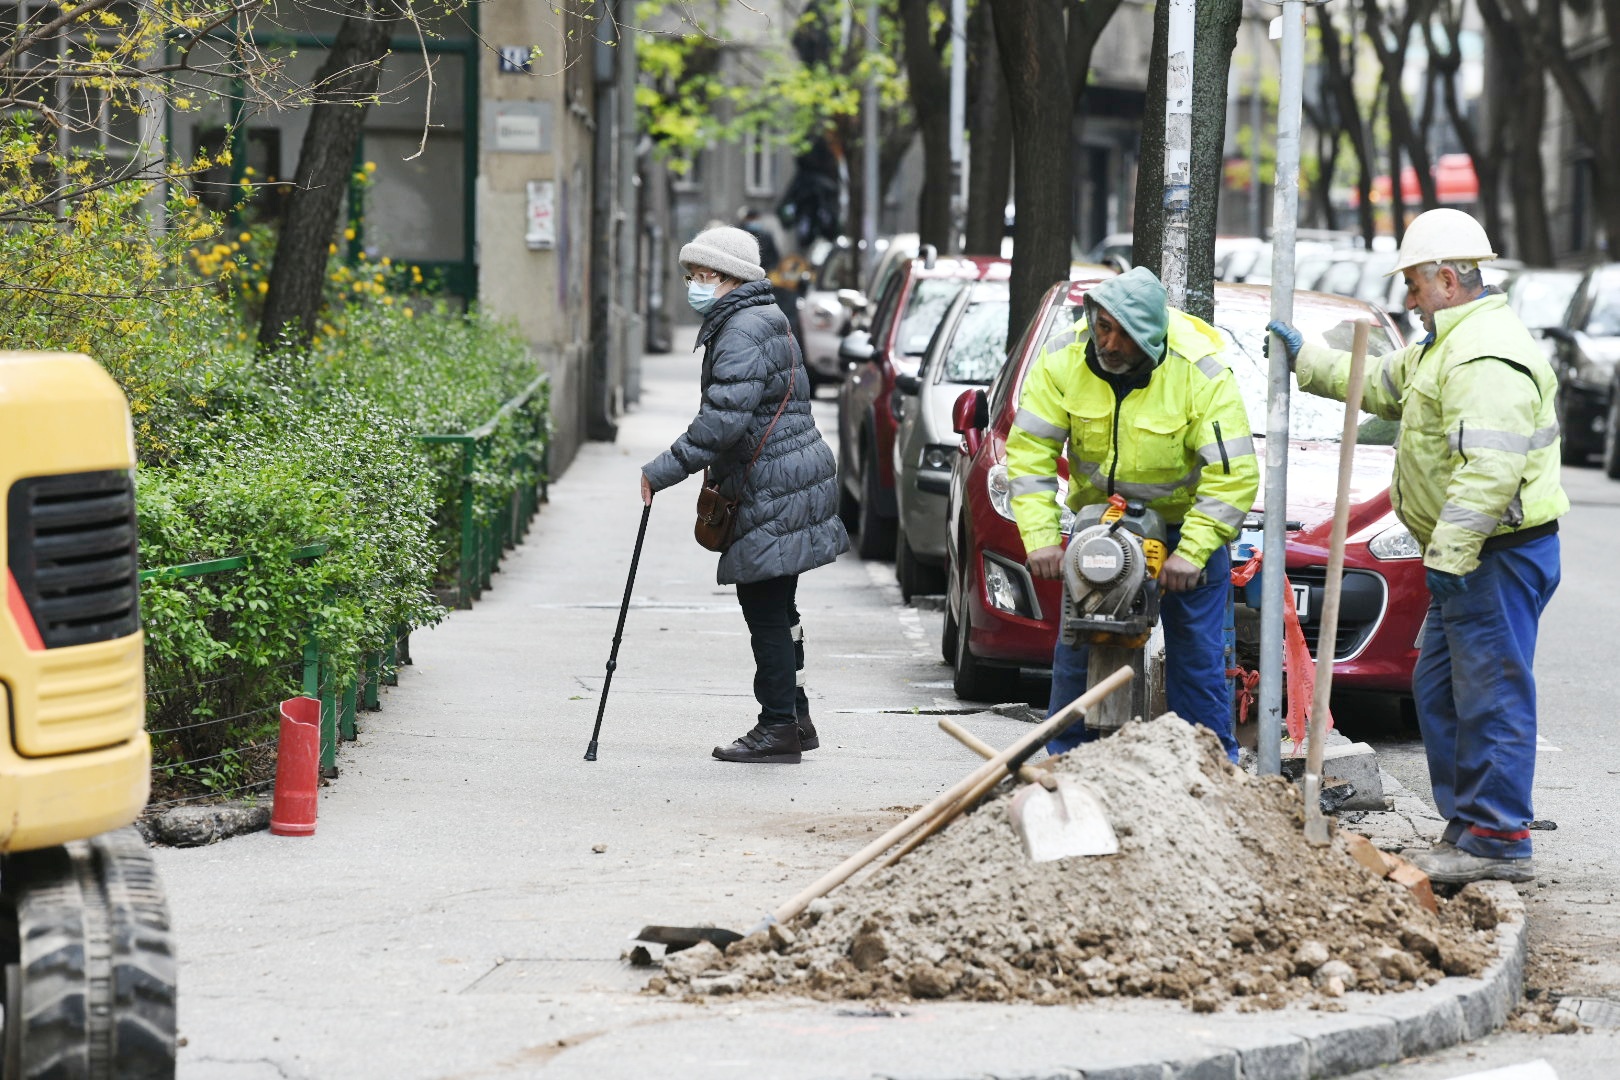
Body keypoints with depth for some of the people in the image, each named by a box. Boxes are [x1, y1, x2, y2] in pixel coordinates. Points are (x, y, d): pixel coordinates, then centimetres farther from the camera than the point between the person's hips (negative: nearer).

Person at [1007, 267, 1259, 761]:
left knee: (1197, 655, -4)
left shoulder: (1203, 376, -27)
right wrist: (1041, 538, -24)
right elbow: (1029, 451, -15)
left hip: (1185, 520, -3)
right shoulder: (1062, 359, -18)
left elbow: (1233, 477, -26)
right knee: (1076, 649, 3)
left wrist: (1191, 553, -32)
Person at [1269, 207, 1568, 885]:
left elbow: (1489, 469, -28)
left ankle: (1497, 842, -6)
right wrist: (1305, 361, 33)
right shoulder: (1444, 347, 18)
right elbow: (1381, 383, 34)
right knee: (1440, 691, 15)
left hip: (1499, 554, -11)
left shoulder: (1486, 357, -19)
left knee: (1490, 695, -8)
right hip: (1466, 556, 11)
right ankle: (1466, 828, 20)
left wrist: (1448, 552, -29)